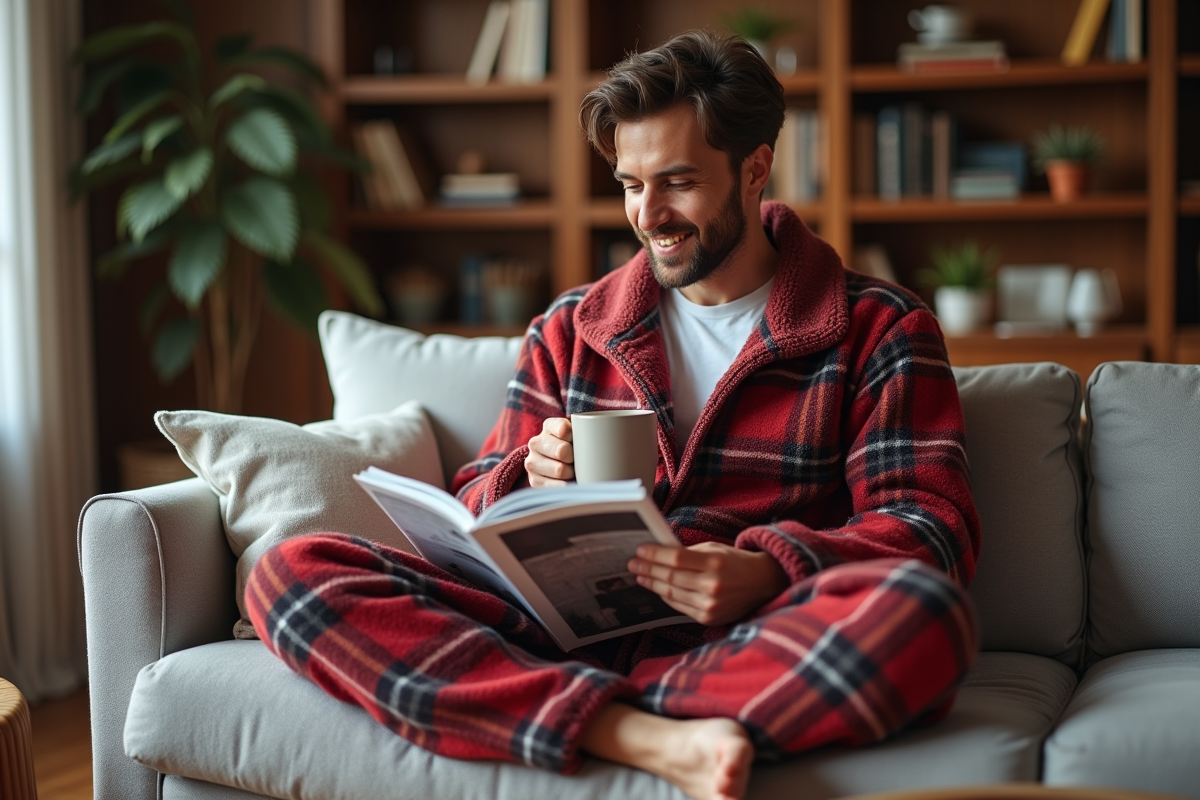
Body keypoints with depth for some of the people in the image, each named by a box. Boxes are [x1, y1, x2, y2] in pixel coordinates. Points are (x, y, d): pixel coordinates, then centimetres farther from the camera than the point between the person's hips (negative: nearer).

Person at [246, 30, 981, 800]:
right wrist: (532, 479, -7)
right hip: (566, 631, 4)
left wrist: (768, 573, -21)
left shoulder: (878, 331, 10)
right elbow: (476, 516, 19)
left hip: (747, 644, -3)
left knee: (919, 610, -36)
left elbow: (932, 527, -1)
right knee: (293, 572, -19)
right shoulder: (569, 332, 20)